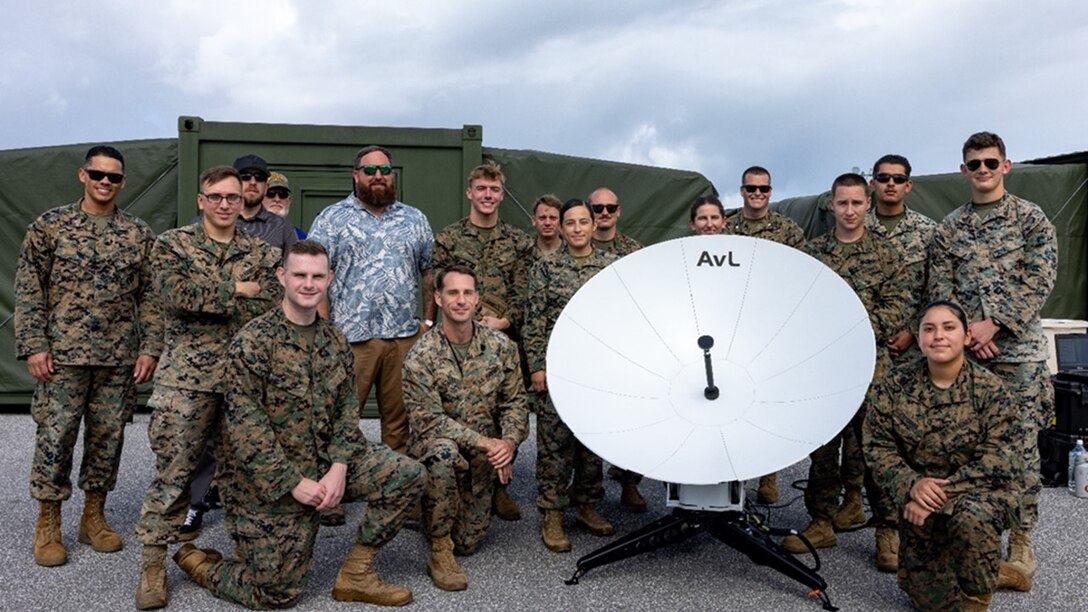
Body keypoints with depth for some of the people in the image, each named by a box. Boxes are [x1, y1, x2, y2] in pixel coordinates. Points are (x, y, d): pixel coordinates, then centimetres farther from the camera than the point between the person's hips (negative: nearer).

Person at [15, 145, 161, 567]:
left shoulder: (139, 234, 6)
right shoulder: (49, 226, 1)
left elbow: (150, 296, 7)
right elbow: (28, 290, 0)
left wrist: (150, 348, 0)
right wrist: (33, 345, -7)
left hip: (120, 358, 2)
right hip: (63, 355, -2)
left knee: (108, 436, 9)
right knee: (55, 435, 2)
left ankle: (94, 516, 24)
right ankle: (48, 525, 17)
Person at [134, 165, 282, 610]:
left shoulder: (261, 252, 11)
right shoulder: (172, 244, 6)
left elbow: (272, 308, -3)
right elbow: (175, 293, -12)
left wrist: (207, 297, -11)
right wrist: (236, 289, -8)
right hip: (187, 378, -2)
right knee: (173, 470, -2)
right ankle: (153, 563, 11)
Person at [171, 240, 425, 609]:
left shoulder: (336, 341, 5)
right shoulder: (252, 341, -15)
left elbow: (347, 409, 5)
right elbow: (245, 427, -19)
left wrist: (339, 467, -11)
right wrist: (293, 482, -20)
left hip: (324, 466, 6)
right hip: (268, 482, -6)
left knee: (408, 475, -10)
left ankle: (355, 574, 5)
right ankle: (196, 561, 28)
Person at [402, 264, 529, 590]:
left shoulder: (501, 345, -5)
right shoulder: (421, 356, -16)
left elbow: (515, 402, 1)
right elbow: (429, 420, -19)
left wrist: (508, 442, -18)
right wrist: (486, 442, -26)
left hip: (483, 457, 4)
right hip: (435, 445, -3)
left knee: (469, 542, 3)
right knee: (443, 453, -40)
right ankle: (439, 550, -23)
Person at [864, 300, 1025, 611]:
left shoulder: (990, 391, -12)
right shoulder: (894, 386, -5)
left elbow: (998, 460, -17)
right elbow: (877, 447, -5)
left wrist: (943, 490, -25)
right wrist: (911, 484, -23)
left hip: (983, 492, -3)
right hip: (920, 502, 3)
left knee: (971, 517, -39)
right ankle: (991, 572, 33)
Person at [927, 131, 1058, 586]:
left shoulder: (1031, 218, 3)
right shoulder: (948, 228, 11)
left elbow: (1039, 281, -6)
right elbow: (939, 288, 6)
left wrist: (993, 324, -14)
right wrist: (967, 330, -9)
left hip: (1018, 349, -2)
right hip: (963, 349, 3)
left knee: (1021, 446, 1)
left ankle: (1021, 536, 14)